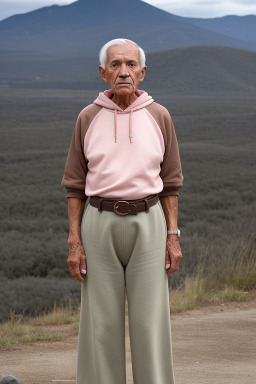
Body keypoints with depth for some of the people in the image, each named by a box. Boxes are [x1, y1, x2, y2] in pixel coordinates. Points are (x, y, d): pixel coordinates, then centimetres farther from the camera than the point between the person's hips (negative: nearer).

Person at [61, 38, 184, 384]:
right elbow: (75, 185, 4)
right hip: (100, 225, 0)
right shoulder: (88, 118, 2)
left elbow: (169, 182, 7)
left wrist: (173, 237, -1)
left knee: (150, 322, -1)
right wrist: (74, 243, -3)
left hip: (147, 225, 0)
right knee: (101, 320, 2)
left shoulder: (159, 116, 3)